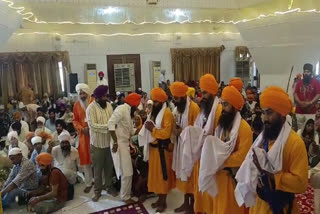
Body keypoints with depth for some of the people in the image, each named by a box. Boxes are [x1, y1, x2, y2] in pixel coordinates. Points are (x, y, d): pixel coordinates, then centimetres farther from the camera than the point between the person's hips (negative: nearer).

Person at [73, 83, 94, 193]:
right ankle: (88, 183, 22)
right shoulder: (76, 105, 5)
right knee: (85, 159, 8)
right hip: (83, 135, 4)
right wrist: (82, 129, -9)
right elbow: (75, 120, 8)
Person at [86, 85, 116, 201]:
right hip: (97, 143, -4)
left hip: (109, 141, 5)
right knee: (98, 169, 8)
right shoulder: (91, 108, -14)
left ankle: (109, 187, 33)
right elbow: (92, 125, -21)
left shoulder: (108, 105, 3)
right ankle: (97, 191, 24)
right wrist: (108, 126, -24)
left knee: (109, 167, 16)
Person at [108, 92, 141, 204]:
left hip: (125, 143, 9)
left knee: (126, 171, 17)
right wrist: (115, 142, -25)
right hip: (119, 144, -9)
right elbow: (111, 124, -26)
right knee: (127, 172, -2)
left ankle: (125, 192, 33)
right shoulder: (122, 109, -15)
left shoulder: (128, 111, 15)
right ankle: (125, 196, 14)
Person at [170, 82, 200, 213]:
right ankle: (186, 202, 30)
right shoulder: (177, 108, 9)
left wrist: (183, 132, -21)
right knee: (182, 174, 14)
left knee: (190, 175, 3)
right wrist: (175, 130, -1)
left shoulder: (194, 107, -16)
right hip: (180, 145, 7)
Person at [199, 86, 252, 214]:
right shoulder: (222, 124, 8)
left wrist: (220, 161, -18)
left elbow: (241, 156, -22)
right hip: (219, 174, 7)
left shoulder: (244, 128, -16)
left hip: (234, 177, -7)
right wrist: (213, 159, -6)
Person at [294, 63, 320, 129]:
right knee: (300, 130, 6)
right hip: (299, 111, 3)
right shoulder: (299, 82, 11)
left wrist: (310, 103, -15)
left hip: (311, 111, -3)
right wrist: (300, 102, -10)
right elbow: (295, 94, 7)